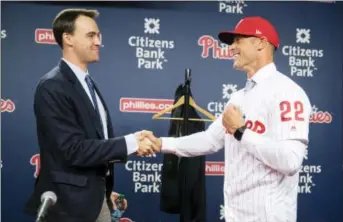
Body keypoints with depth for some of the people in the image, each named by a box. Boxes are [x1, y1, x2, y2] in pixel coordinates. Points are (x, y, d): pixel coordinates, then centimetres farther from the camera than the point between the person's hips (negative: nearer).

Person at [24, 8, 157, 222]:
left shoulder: (89, 83, 11)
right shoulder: (52, 87, -17)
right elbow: (74, 150, -23)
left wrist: (106, 189, 15)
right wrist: (130, 143, -20)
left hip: (98, 197, 8)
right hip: (71, 202, -8)